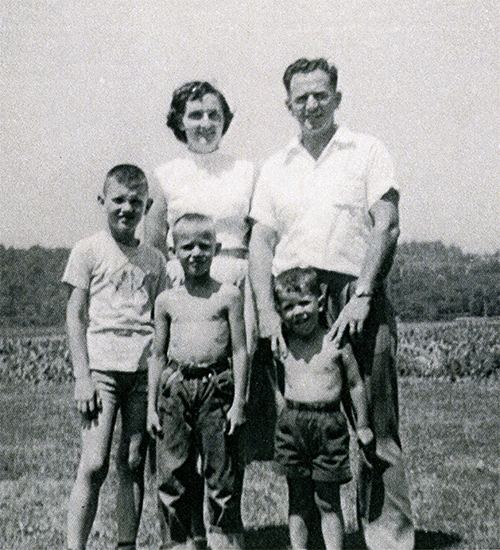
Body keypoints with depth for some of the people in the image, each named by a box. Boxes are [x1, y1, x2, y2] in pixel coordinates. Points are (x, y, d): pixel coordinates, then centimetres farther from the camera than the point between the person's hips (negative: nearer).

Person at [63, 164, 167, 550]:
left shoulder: (154, 259, 14)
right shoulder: (88, 251, 4)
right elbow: (75, 316, 1)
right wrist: (83, 376, -7)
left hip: (145, 370, 3)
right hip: (102, 366, -3)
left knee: (134, 464, 4)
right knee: (94, 465, -9)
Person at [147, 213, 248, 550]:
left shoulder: (228, 295, 2)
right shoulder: (167, 300, 9)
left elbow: (240, 351, 1)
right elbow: (158, 355, 13)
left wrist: (238, 401, -5)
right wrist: (152, 405, 9)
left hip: (217, 385, -2)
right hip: (175, 386, 3)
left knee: (222, 471, 1)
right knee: (174, 474, 6)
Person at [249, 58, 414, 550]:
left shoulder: (366, 151, 8)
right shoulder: (275, 167, 18)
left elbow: (386, 226, -2)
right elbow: (261, 241, 11)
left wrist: (361, 296, -12)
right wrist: (265, 309, -3)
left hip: (356, 301, -3)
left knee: (375, 424, -5)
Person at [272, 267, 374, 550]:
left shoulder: (336, 344, -5)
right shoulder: (282, 347, 3)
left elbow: (356, 385, 2)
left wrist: (363, 426, 6)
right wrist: (285, 412, 6)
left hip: (329, 423, -3)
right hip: (292, 424, 3)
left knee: (328, 500, 3)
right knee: (298, 497, 10)